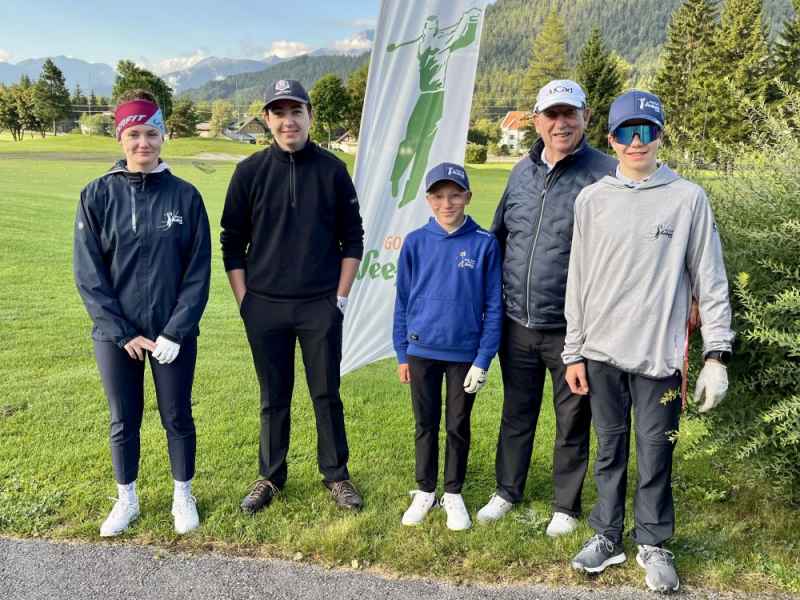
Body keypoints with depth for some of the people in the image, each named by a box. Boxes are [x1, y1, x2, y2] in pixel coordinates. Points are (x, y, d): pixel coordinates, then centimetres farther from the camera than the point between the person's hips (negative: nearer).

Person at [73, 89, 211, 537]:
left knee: (178, 417, 11)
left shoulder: (185, 195, -4)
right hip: (116, 335, 1)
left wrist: (175, 332, -12)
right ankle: (127, 500, 33)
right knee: (124, 421, 13)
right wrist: (123, 332, -10)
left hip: (174, 334, 0)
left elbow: (198, 271, -5)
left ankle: (183, 496, 32)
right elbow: (88, 273, -4)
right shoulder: (98, 195, -3)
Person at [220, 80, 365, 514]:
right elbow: (232, 242, 5)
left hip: (321, 306, 0)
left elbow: (352, 238, 5)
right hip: (265, 307, 1)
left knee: (327, 393, 9)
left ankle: (336, 474, 25)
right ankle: (270, 477, 27)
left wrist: (341, 296, 0)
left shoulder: (332, 170, 1)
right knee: (273, 397, 11)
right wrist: (244, 300, 0)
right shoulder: (250, 172, 1)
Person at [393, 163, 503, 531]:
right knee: (426, 424, 15)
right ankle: (425, 491, 32)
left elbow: (493, 307, -5)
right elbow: (402, 301, 3)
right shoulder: (415, 243, -3)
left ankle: (453, 494, 30)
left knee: (458, 426, 13)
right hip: (422, 351, 1)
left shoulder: (484, 244, -8)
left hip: (465, 353, -1)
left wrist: (483, 359, -8)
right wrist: (402, 354, 4)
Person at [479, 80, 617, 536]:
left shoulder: (605, 174, -10)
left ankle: (567, 506, 31)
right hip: (518, 324, 5)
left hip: (571, 328, -4)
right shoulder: (522, 172, 7)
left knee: (572, 421, 12)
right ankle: (507, 491, 38)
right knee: (516, 413, 19)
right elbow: (499, 237, 17)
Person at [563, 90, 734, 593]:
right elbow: (579, 282, 6)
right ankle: (607, 536, 30)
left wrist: (717, 354, -6)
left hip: (659, 354, -2)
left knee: (655, 452, 6)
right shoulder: (592, 199, 4)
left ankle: (653, 543, 27)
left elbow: (710, 282, -1)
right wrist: (574, 353, 5)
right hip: (602, 353, 2)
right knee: (610, 449, 14)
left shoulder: (688, 198, -2)